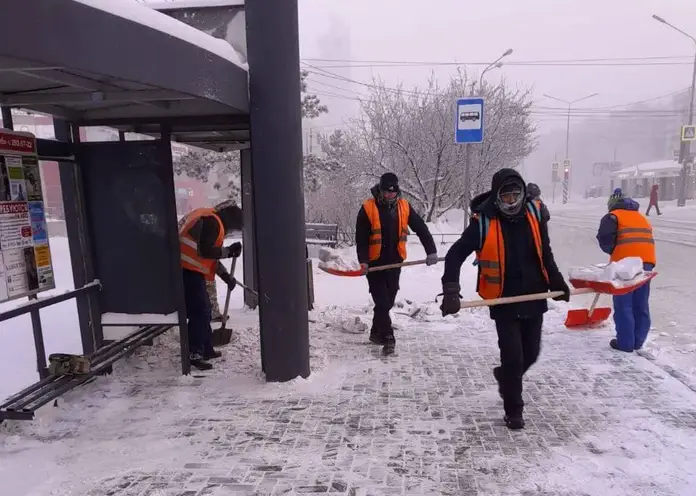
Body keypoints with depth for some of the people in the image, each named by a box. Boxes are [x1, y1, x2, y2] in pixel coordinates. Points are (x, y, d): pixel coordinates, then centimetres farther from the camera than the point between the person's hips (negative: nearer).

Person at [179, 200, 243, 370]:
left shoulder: (208, 220, 20)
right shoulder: (211, 221, -12)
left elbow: (210, 255, 23)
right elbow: (205, 251, -21)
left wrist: (226, 276, 19)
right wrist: (228, 251, -9)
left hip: (190, 271, 10)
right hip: (189, 272, -10)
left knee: (204, 311, 16)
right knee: (200, 312, -9)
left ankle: (206, 349, 25)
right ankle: (194, 354, -5)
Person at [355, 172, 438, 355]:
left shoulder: (404, 207, 1)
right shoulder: (368, 208, -10)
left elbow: (421, 229, 0)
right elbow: (361, 238, -9)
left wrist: (431, 251, -11)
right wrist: (363, 261, -20)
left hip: (394, 262, 4)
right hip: (375, 263, -4)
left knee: (388, 301, 14)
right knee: (382, 301, -9)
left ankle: (376, 332, 32)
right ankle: (388, 338, -1)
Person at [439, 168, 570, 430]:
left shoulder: (534, 214, -1)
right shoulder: (484, 222, -16)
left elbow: (545, 254, 13)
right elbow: (454, 256, -13)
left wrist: (557, 283, 12)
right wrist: (451, 292, -22)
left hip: (534, 298, 5)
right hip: (504, 301, -4)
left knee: (531, 353, 13)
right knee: (512, 356, -3)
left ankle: (505, 376, 44)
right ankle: (513, 410, 18)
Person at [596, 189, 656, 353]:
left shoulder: (613, 216, 5)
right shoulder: (640, 216, 26)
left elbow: (604, 238, -10)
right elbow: (645, 238, 21)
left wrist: (612, 251, 9)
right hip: (646, 261, 7)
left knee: (623, 305, 1)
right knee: (641, 304, 13)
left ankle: (625, 343, 5)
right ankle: (638, 341, 21)